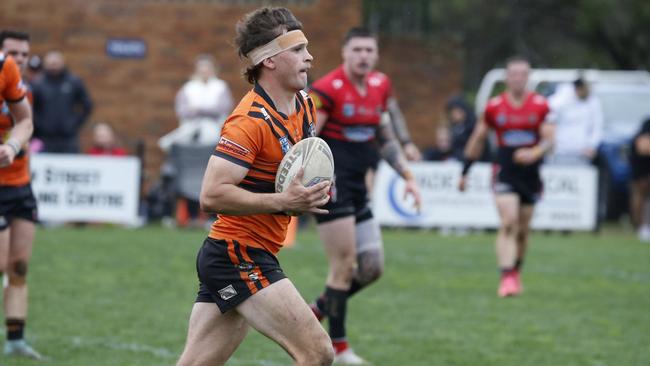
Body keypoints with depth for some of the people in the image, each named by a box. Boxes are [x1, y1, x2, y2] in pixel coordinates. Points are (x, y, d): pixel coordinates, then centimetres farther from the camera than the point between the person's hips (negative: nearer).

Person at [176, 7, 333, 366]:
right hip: (238, 257, -9)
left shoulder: (304, 105, 10)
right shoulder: (251, 120, -19)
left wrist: (312, 190, 7)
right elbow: (212, 195, -24)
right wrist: (283, 202, -26)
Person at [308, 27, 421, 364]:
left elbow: (385, 138, 21)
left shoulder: (379, 86, 9)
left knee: (372, 267, 5)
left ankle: (317, 310, 23)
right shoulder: (327, 90, -12)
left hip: (357, 187, 8)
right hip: (331, 185, -8)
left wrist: (408, 177, 17)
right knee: (344, 265, -7)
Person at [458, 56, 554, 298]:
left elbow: (549, 139, -4)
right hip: (505, 173, -2)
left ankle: (515, 272, 30)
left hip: (530, 174, 2)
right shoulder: (494, 107, 0)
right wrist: (465, 172, 13)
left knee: (523, 230, 10)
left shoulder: (540, 106, -1)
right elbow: (478, 139, 11)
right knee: (508, 223, -17)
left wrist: (535, 153, -26)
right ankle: (507, 278, -22)